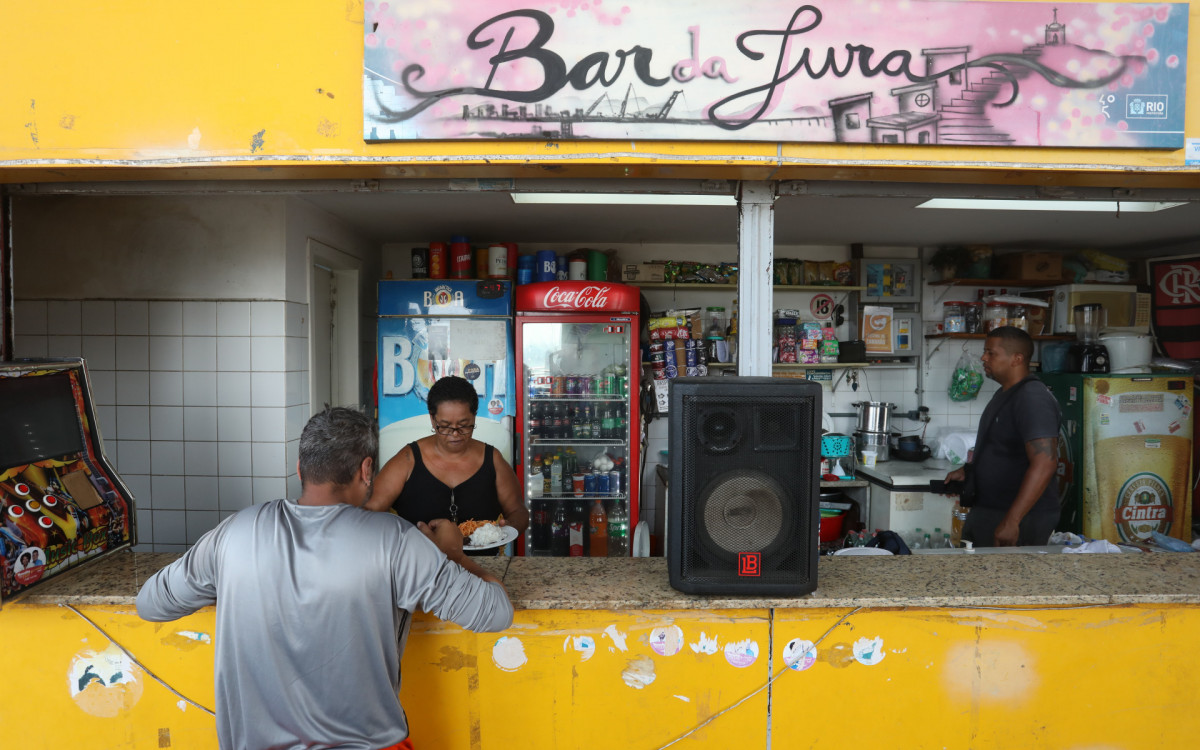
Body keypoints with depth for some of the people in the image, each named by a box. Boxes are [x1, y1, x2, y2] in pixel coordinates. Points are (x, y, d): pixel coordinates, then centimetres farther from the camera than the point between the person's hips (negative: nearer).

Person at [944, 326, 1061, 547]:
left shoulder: (1032, 398, -18)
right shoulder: (1004, 394, 13)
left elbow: (1044, 464, -27)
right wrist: (967, 470, 10)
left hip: (1021, 519, -9)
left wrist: (1011, 521, -29)